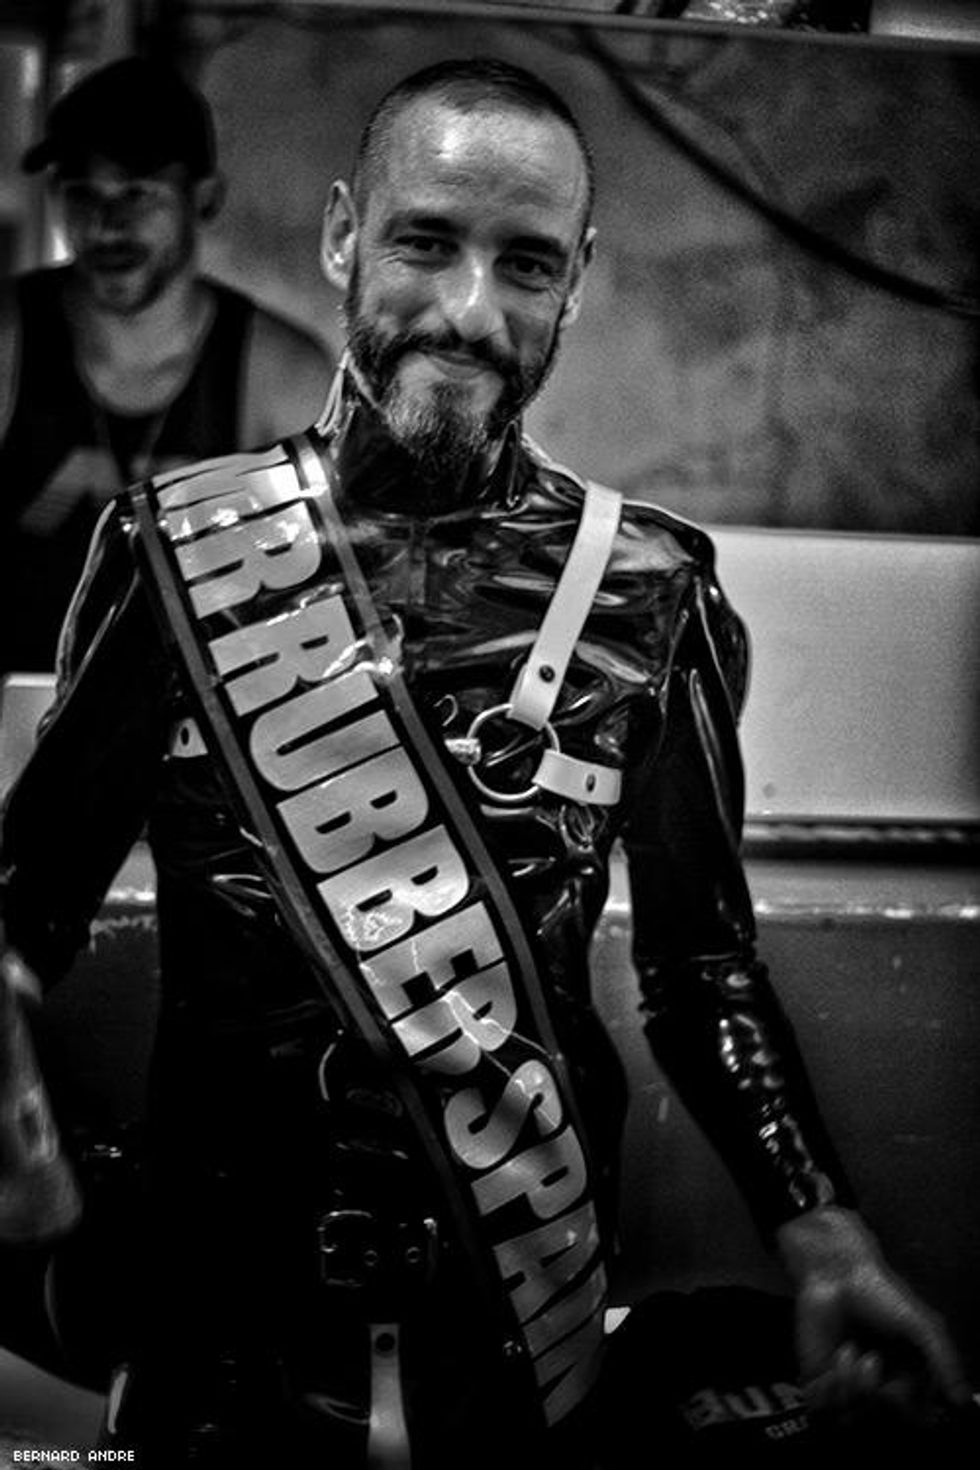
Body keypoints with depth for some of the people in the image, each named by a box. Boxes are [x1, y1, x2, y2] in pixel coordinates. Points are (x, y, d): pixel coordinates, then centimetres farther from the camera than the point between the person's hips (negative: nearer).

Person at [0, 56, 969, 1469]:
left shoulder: (653, 592, -8)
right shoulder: (172, 547, -7)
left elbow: (700, 961, 0)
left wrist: (822, 1239, -12)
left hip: (530, 1325, 1)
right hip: (223, 1314, 0)